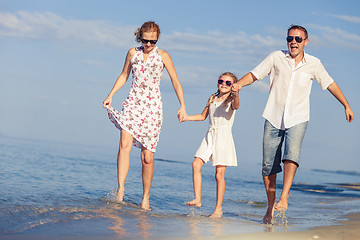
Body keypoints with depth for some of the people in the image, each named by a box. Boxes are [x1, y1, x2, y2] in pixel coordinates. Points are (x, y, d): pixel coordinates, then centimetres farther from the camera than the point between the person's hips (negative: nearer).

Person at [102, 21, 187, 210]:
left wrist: (182, 106, -1)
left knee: (147, 157, -3)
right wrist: (110, 95, 11)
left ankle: (145, 198, 11)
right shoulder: (133, 53, 8)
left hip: (152, 106, -1)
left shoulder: (163, 56, 2)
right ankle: (120, 189, -24)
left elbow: (175, 82, 5)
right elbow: (123, 76, 20)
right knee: (125, 144, -23)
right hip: (133, 103, 2)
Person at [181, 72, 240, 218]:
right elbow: (203, 116, 27)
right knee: (196, 164, -12)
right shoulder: (212, 99, 15)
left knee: (219, 174, -6)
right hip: (210, 136, 5)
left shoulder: (231, 100, -2)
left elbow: (236, 106, -28)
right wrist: (187, 117, 15)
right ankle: (197, 199, -6)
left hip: (224, 137, -5)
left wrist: (236, 95, -48)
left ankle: (218, 209, 0)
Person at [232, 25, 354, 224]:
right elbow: (254, 74, 5)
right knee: (268, 164, -1)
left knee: (292, 154, -26)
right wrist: (240, 84, -15)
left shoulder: (313, 64, 5)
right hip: (273, 118, 1)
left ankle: (284, 198, -30)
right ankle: (271, 207, 12)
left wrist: (346, 106, 21)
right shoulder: (276, 58, 2)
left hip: (298, 119, 0)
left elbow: (330, 84, 17)